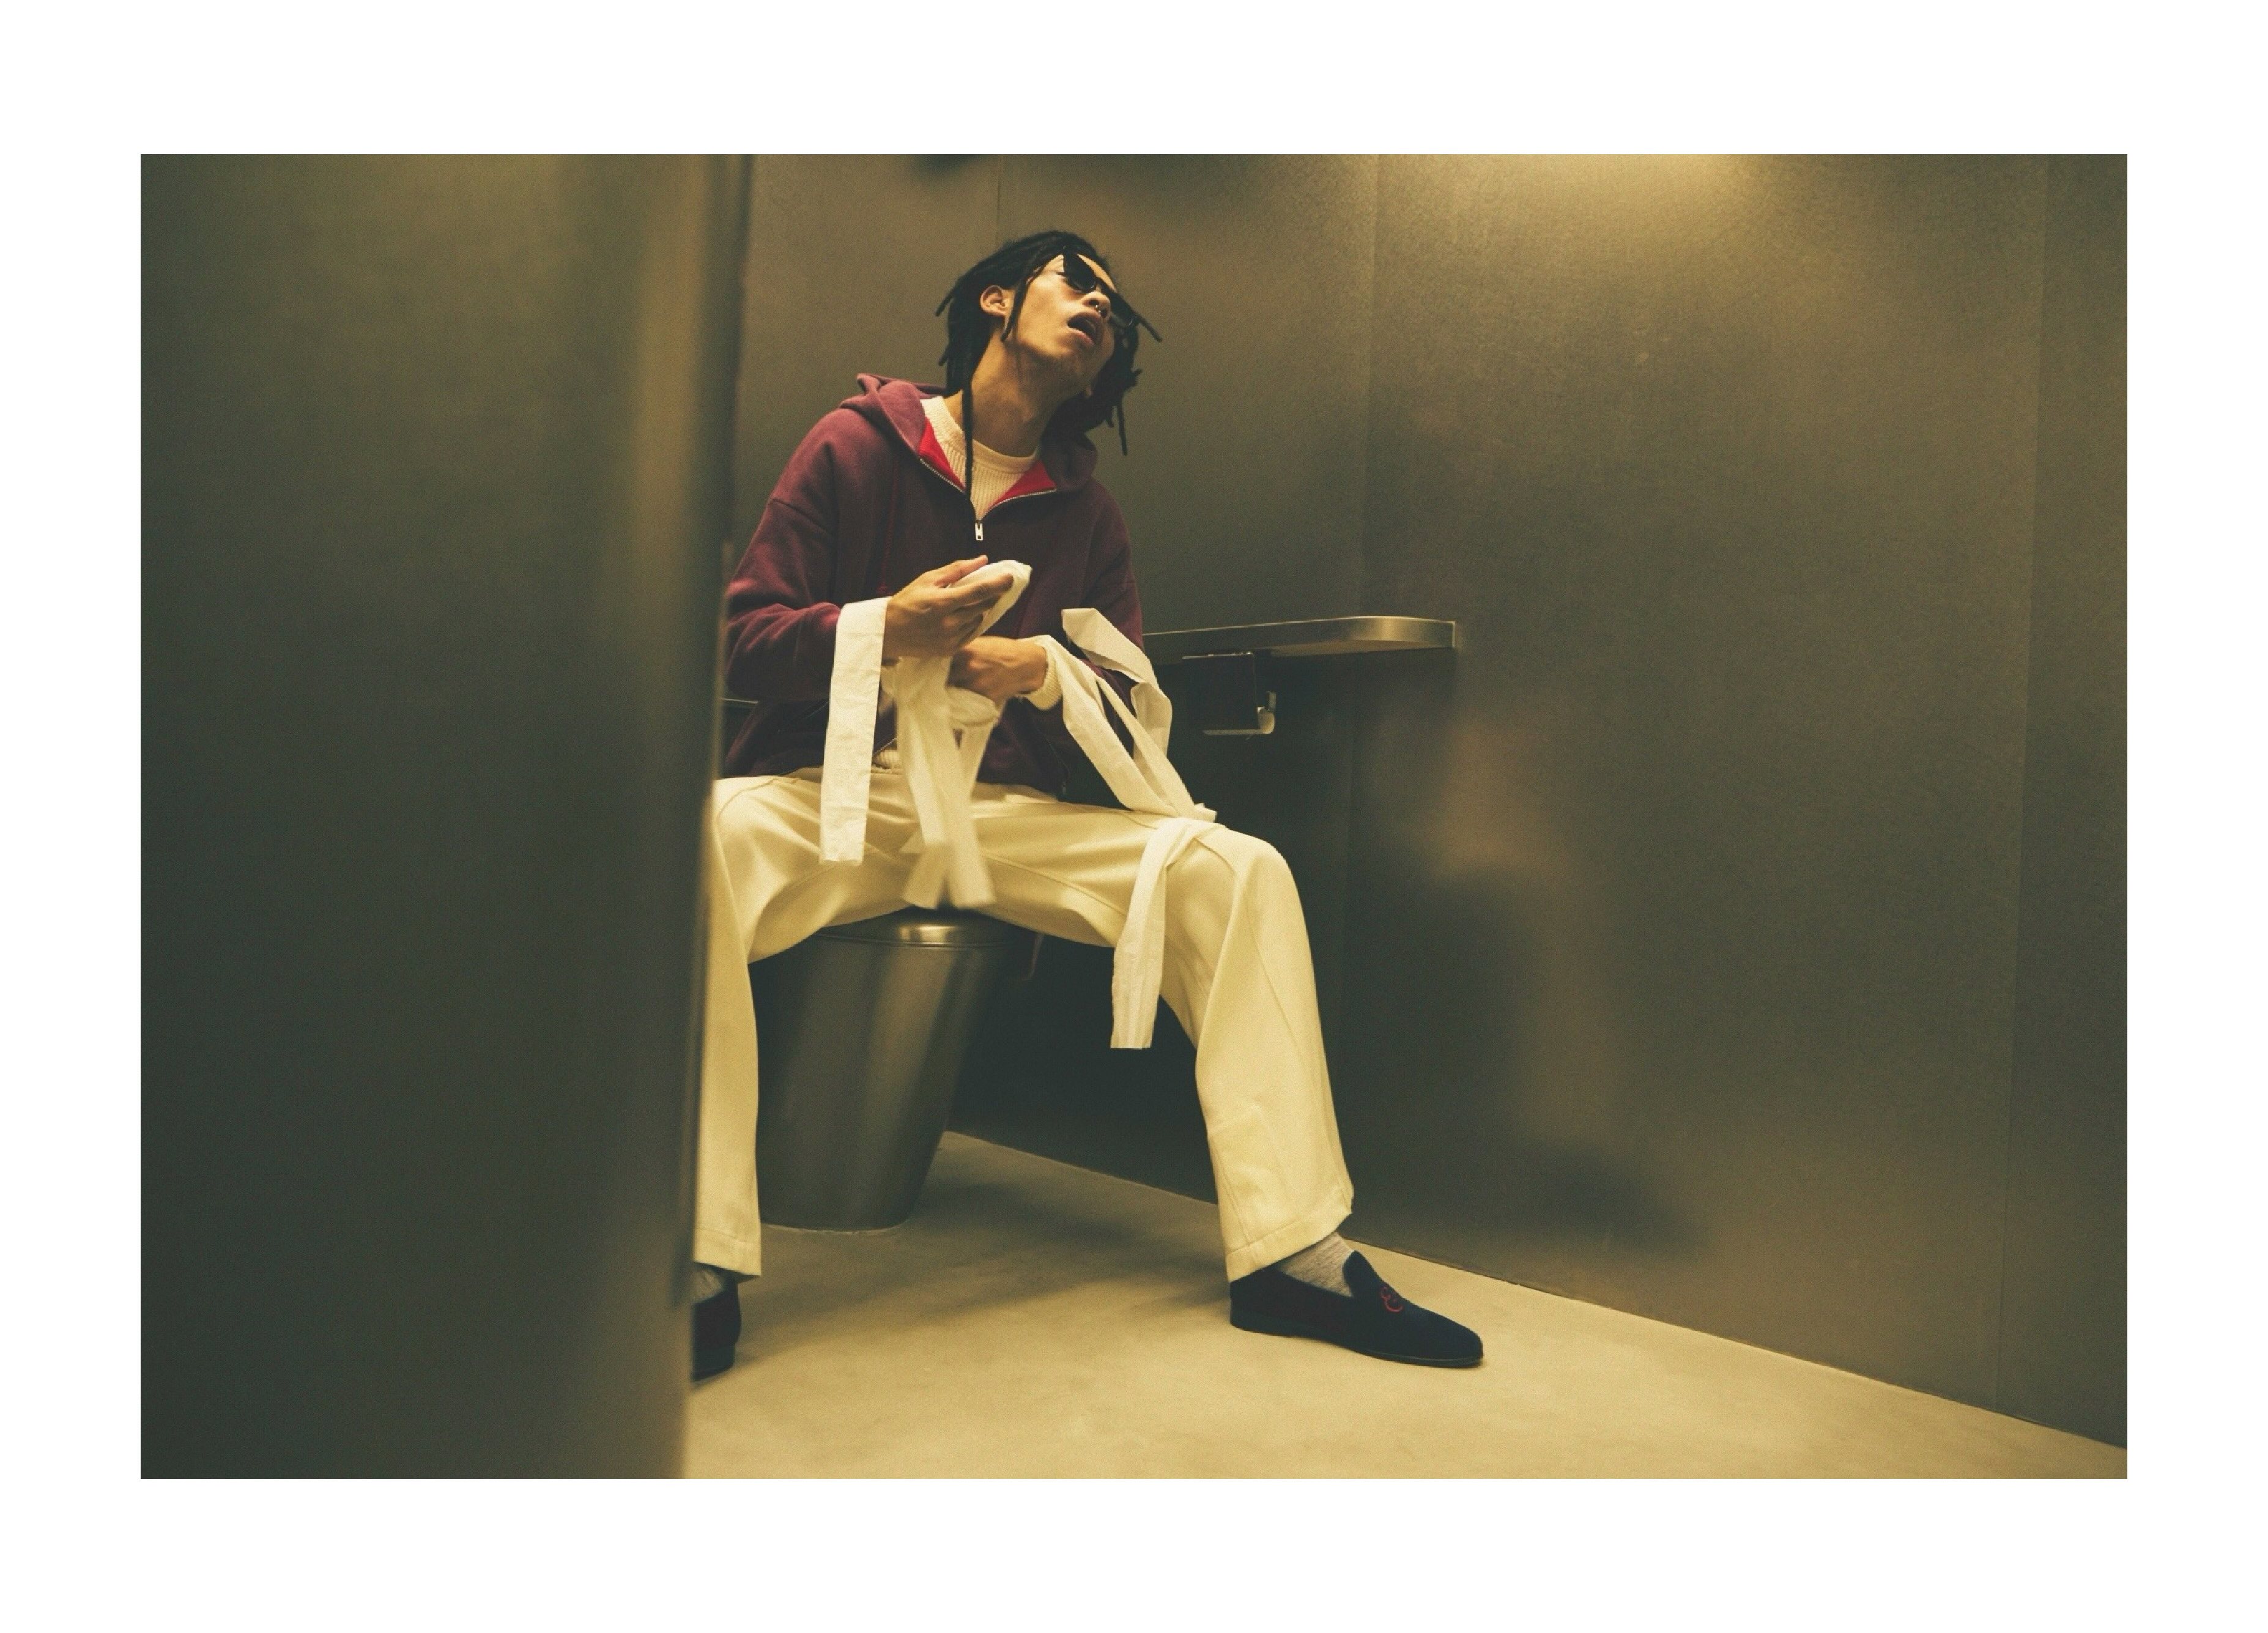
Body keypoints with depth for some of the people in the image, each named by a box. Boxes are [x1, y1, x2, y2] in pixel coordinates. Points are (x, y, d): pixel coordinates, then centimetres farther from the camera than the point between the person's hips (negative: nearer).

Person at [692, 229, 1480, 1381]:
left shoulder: (1087, 514, 16)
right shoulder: (859, 444, 6)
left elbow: (1131, 711, 10)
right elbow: (740, 639, 0)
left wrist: (1045, 669, -12)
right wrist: (886, 630, -18)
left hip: (1004, 812, 3)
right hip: (830, 790, -3)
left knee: (1240, 872, -18)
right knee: (694, 849, -37)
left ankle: (1289, 1253, -16)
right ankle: (701, 1266, -32)